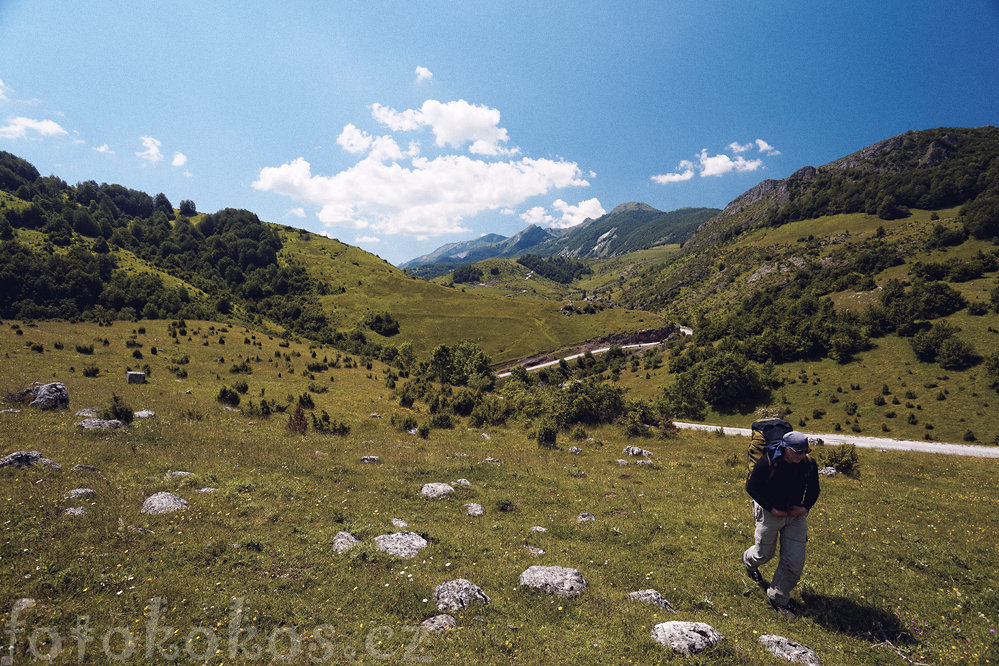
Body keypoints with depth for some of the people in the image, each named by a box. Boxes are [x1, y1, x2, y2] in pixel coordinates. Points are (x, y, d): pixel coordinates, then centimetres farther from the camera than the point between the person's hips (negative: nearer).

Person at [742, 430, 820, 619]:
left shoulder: (809, 465, -13)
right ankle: (749, 561, 51)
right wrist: (771, 508, -18)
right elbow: (751, 487, -14)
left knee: (795, 561, 2)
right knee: (764, 554, 13)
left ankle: (778, 598, 20)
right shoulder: (767, 462, -26)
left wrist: (805, 507, -10)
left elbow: (813, 490, 6)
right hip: (769, 512, -3)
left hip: (796, 514, 4)